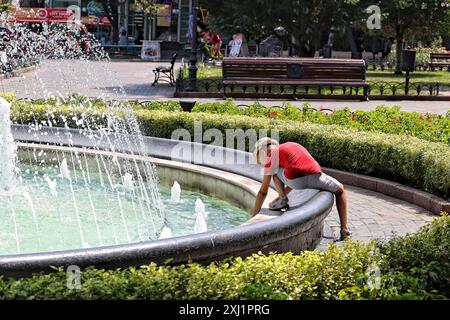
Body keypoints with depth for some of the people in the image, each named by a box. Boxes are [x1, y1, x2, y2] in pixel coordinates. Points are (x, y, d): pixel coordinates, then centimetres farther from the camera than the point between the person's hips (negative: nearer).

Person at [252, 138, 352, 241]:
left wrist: (254, 217, 31)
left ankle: (282, 199, 11)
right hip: (315, 177, 3)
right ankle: (344, 229, 19)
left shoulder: (272, 155, 22)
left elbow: (262, 192, 25)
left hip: (294, 180, -3)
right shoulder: (293, 146, 38)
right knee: (340, 190, 31)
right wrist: (280, 197, 54)